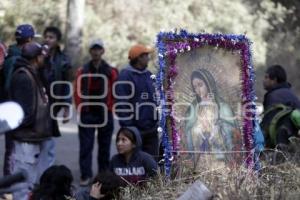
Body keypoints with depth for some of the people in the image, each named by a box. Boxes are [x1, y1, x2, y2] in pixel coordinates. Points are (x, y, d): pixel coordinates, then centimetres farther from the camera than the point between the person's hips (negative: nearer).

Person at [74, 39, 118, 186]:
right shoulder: (82, 72, 1)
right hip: (87, 114, -1)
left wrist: (109, 108, -4)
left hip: (105, 114, 1)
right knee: (86, 145, -4)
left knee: (104, 146, 9)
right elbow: (77, 92, 1)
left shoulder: (111, 72, 2)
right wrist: (81, 108, -5)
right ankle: (85, 175, -3)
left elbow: (115, 92, 2)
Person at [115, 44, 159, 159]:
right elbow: (121, 103, -14)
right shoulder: (126, 76, -10)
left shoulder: (149, 75, 14)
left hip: (151, 129, 7)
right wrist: (127, 125, -18)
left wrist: (156, 121, 15)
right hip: (135, 129, -7)